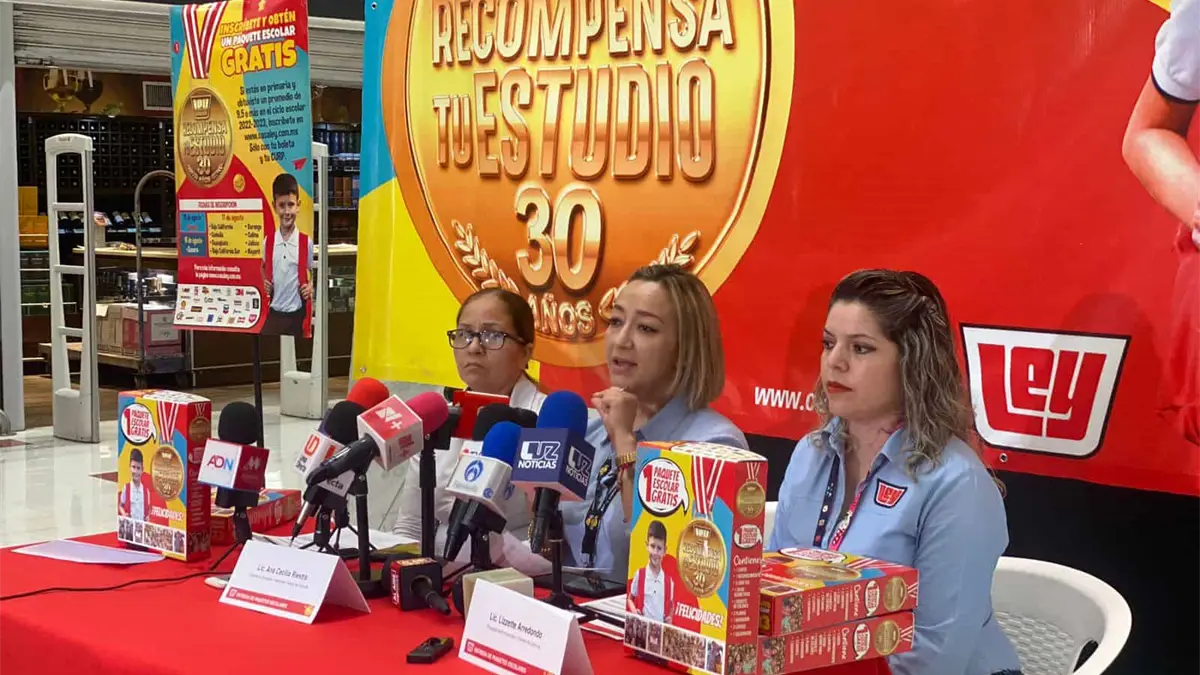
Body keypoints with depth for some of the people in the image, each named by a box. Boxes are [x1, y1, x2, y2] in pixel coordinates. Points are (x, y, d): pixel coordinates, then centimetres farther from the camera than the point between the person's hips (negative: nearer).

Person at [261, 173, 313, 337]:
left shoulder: (306, 242, -6)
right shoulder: (268, 240, 2)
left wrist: (311, 286, -11)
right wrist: (265, 282, 3)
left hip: (297, 315, -2)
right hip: (273, 313, 2)